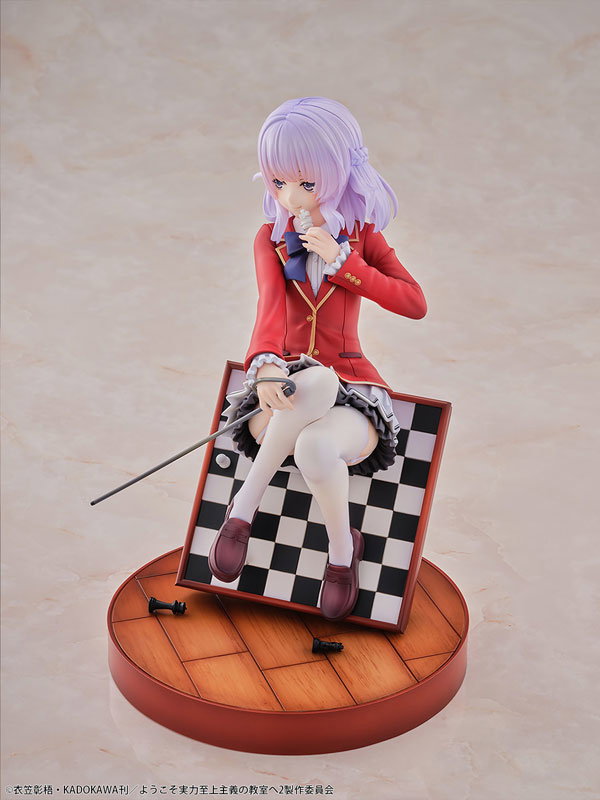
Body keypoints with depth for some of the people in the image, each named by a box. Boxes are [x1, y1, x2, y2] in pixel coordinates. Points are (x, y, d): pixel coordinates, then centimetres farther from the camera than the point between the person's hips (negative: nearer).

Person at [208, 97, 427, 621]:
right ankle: (249, 504, -23)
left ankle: (342, 547, -6)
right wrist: (265, 362, -36)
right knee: (317, 382, -41)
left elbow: (416, 304, -5)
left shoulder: (362, 236, 8)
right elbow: (271, 300, -14)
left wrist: (341, 261, -11)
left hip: (352, 389, 0)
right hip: (288, 384, 0)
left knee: (315, 448, -39)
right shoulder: (271, 237, 8)